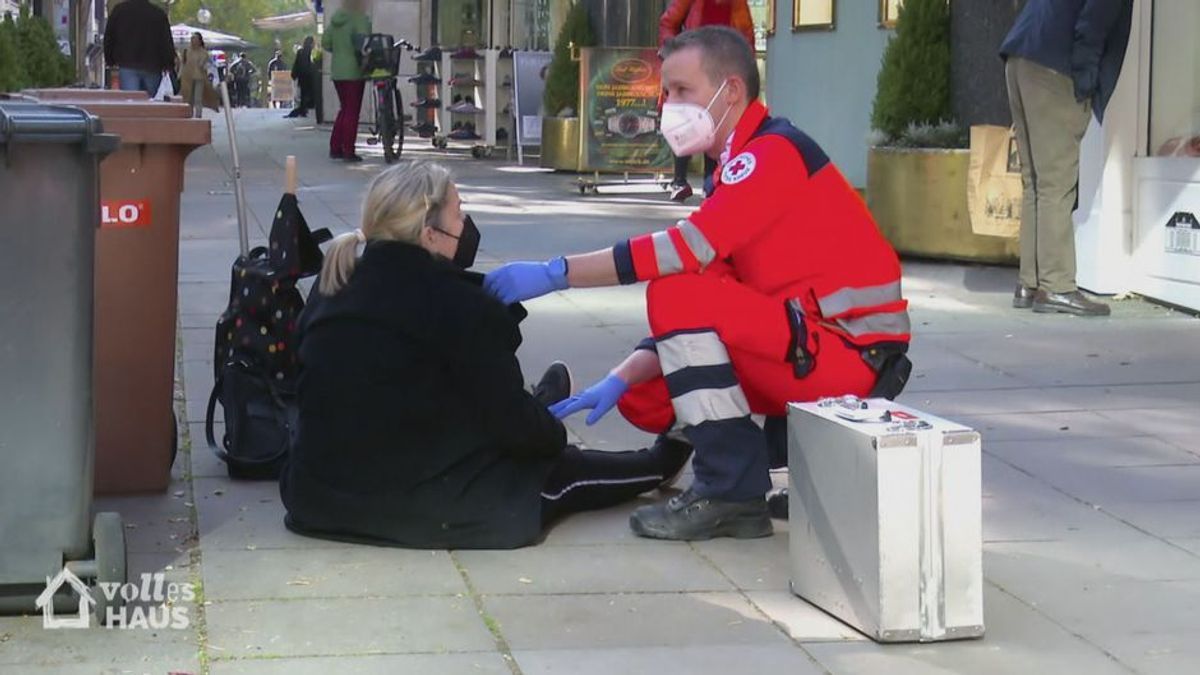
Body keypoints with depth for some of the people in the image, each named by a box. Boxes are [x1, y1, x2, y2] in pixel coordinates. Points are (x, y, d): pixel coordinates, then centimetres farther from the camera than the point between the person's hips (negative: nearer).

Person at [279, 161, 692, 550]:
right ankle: (657, 466, 41)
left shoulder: (330, 288, 5)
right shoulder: (460, 307, -15)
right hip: (427, 510, -6)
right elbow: (509, 422, -10)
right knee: (564, 471, 20)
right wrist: (553, 433, 12)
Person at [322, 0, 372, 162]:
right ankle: (348, 151, -3)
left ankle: (335, 148, 16)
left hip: (337, 72, 7)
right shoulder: (361, 19, -13)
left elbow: (325, 43, 10)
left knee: (344, 109, 17)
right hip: (354, 72, -7)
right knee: (352, 112, -2)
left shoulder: (336, 19, 9)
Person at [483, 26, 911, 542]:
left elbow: (689, 251, -26)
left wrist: (555, 275, -24)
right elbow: (704, 307, 12)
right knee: (642, 397, 5)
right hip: (815, 350, 10)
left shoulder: (776, 151, -13)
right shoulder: (739, 171, 16)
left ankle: (732, 494, -16)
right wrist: (620, 379, -1)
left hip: (853, 355, -10)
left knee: (678, 296, -22)